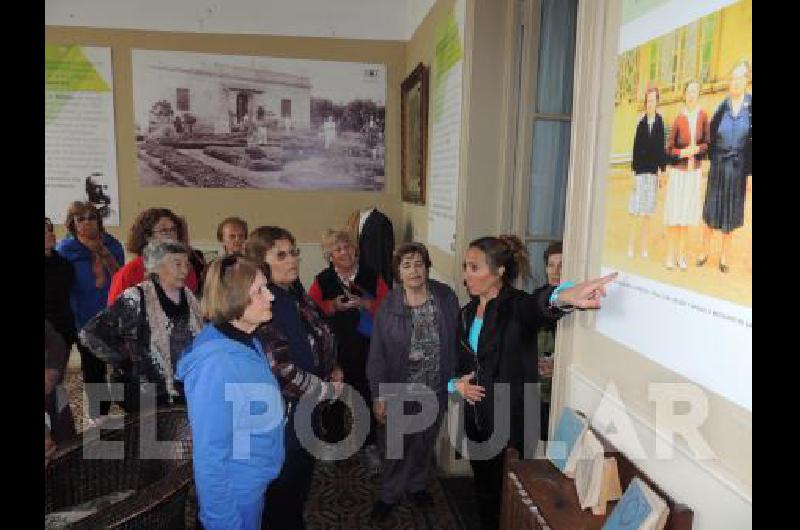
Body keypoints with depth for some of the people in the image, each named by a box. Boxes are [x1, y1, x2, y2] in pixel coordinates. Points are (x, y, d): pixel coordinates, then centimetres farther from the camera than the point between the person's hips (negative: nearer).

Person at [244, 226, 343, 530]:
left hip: (308, 416, 8)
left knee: (300, 493, 26)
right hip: (282, 422, -8)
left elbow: (322, 343, 17)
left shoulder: (298, 297, 3)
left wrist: (333, 370, 0)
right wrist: (329, 390, -16)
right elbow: (283, 371, -30)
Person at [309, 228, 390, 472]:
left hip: (366, 349, 0)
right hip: (334, 350, 0)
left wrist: (366, 304, -17)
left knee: (367, 395, 5)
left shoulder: (371, 277, 1)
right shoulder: (322, 280, 0)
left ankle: (369, 445, 23)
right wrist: (333, 306, -17)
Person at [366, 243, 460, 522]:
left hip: (436, 391, 2)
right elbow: (377, 354, -8)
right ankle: (390, 494, 36)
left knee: (425, 442, 20)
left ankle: (417, 485, 46)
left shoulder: (446, 297, -8)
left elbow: (456, 341, -4)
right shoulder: (388, 306, -11)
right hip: (400, 391, -2)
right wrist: (378, 396, -9)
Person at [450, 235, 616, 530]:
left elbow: (538, 305, -42)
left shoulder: (516, 306, -17)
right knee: (484, 489, 20)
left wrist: (564, 296, -65)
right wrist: (456, 384, -7)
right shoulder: (466, 314, 5)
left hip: (511, 424, -6)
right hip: (477, 422, 6)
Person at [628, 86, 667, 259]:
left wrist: (662, 170, 5)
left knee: (647, 212, 8)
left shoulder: (659, 121, 4)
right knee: (635, 211, -1)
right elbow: (636, 148, -4)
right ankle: (631, 246, 8)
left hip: (653, 170, 3)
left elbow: (661, 147, 7)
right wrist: (634, 171, -6)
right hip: (641, 170, -3)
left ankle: (643, 247, 15)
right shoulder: (641, 122, -3)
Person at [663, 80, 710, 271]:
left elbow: (707, 143, 6)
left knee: (687, 213, 7)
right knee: (673, 213, -2)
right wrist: (682, 152, -18)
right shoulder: (679, 119, -7)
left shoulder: (703, 116, -1)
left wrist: (697, 149, -13)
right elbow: (669, 148, -1)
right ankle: (670, 255, 8)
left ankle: (681, 255, 17)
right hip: (678, 170, -2)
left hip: (694, 170, 2)